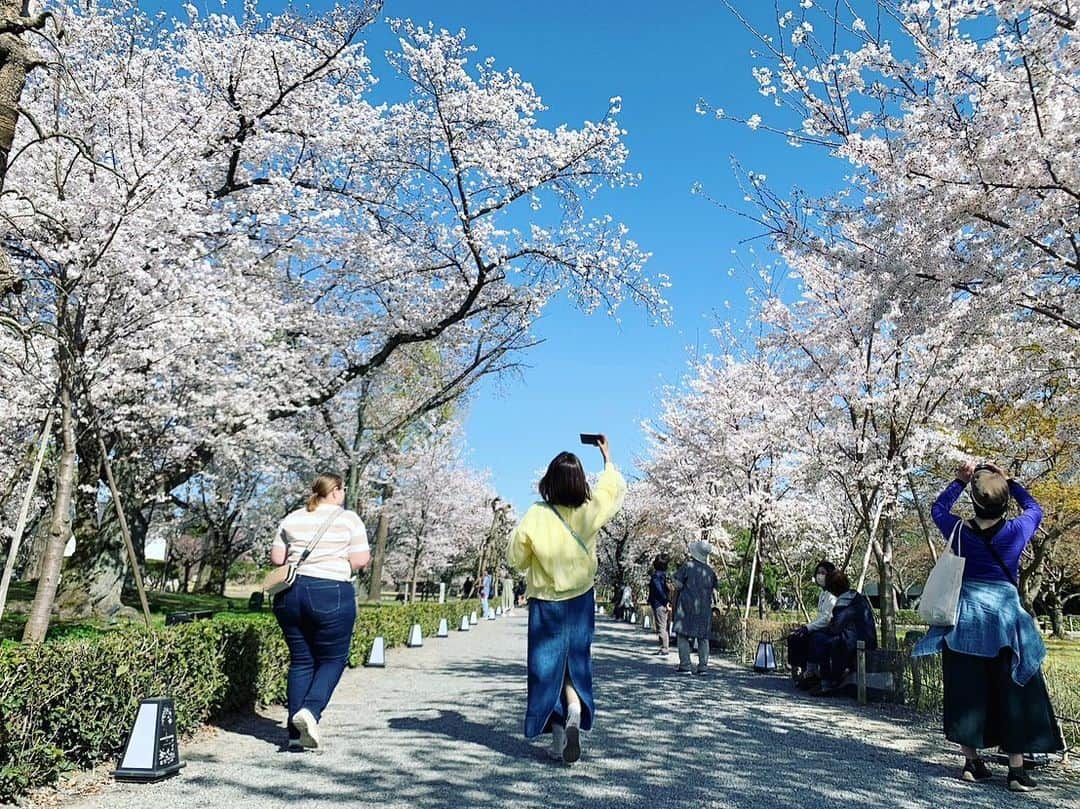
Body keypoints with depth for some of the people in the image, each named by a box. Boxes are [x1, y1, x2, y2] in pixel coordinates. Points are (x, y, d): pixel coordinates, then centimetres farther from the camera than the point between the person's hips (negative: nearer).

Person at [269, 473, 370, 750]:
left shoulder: (292, 519, 11)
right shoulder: (349, 519, -2)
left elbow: (276, 558, 10)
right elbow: (361, 560, -7)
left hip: (290, 593, 5)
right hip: (331, 594, -4)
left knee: (300, 661, 11)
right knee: (332, 659, 9)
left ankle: (296, 733, 11)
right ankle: (310, 711, -12)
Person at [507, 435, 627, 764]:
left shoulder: (535, 516, -16)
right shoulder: (590, 511, -11)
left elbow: (516, 558, -4)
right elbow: (615, 488, 10)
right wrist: (608, 457, 24)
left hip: (545, 603, -2)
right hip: (580, 601, 2)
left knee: (547, 666, 9)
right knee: (576, 664, 13)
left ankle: (556, 733, 8)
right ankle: (575, 716, -11)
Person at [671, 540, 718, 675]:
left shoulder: (688, 566, -9)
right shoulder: (710, 571, 5)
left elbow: (678, 585, -10)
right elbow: (714, 591, 6)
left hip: (687, 605, -4)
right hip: (705, 608, 4)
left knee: (683, 635, 2)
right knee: (703, 637, 11)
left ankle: (685, 666, -3)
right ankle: (703, 666, 9)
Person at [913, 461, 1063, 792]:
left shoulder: (959, 531, -5)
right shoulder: (1017, 530, -7)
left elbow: (938, 509, 17)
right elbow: (1034, 508, 15)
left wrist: (959, 481, 16)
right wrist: (1007, 480, 16)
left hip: (965, 617, 1)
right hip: (1005, 618, -1)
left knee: (967, 691, 8)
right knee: (1013, 693, 6)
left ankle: (971, 763, 14)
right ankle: (1017, 770, 8)